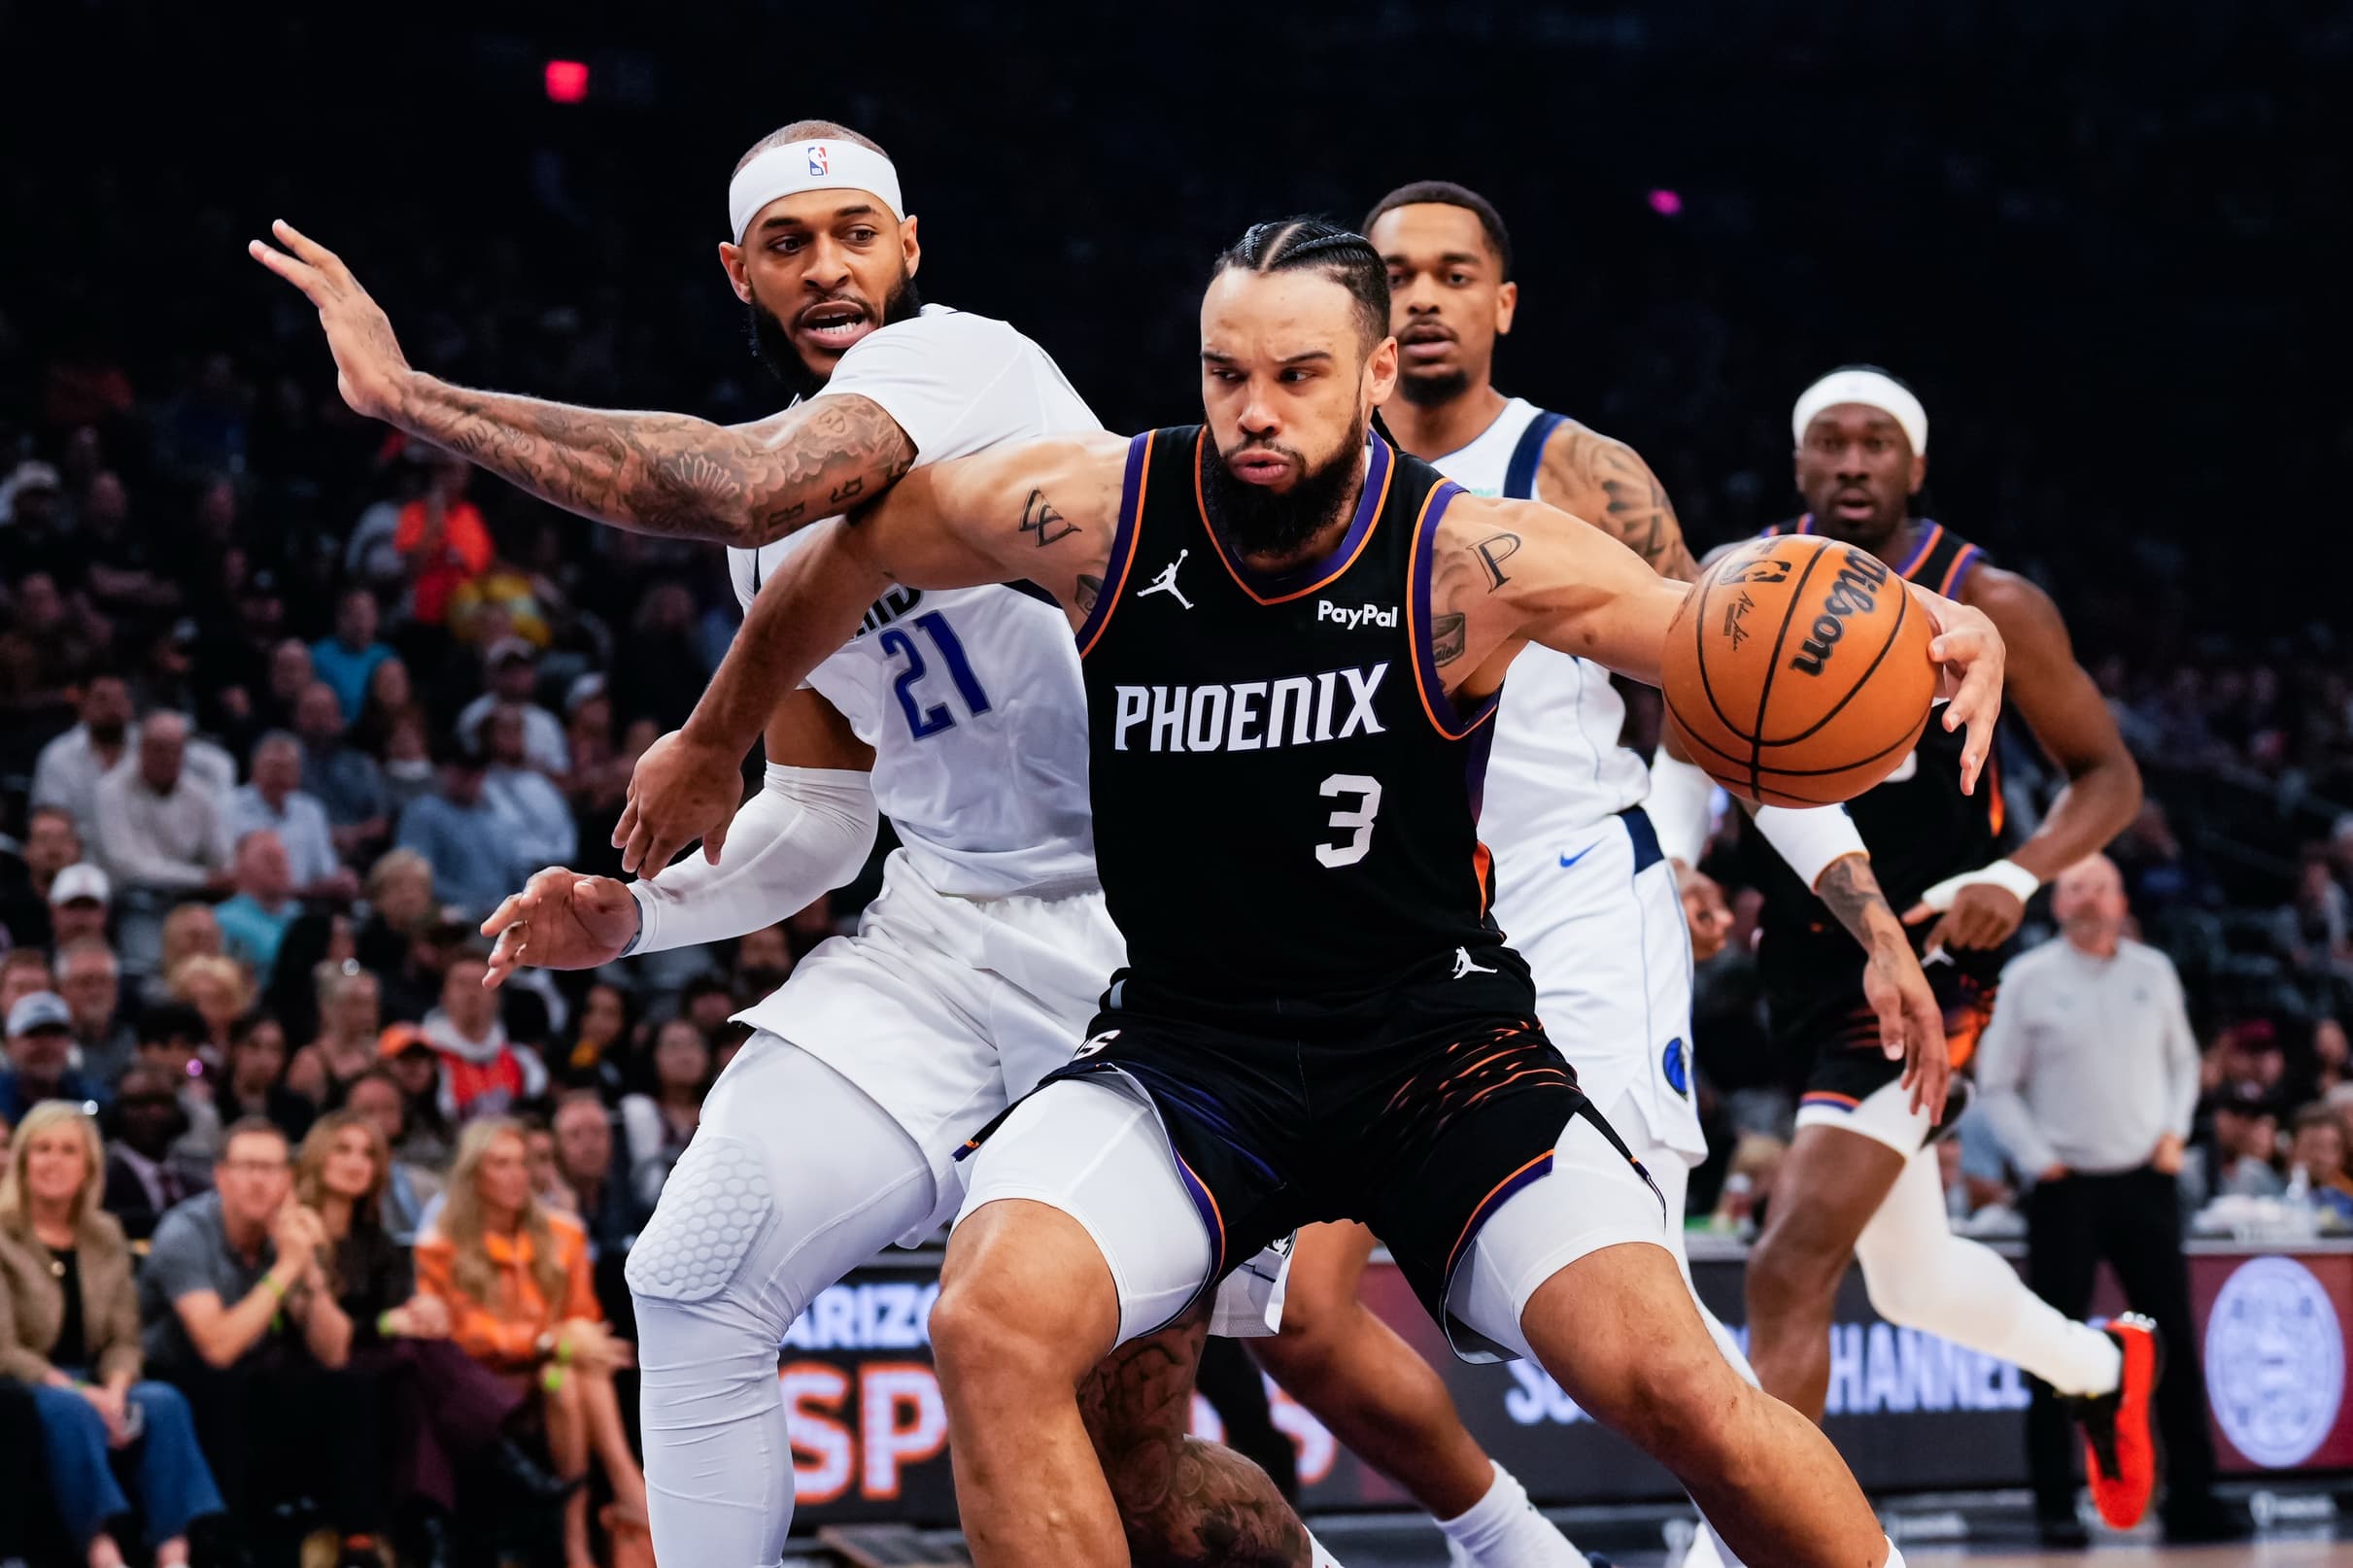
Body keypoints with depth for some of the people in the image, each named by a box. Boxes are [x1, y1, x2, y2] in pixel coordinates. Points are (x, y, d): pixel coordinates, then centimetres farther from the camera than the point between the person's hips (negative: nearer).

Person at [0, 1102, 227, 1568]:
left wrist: (114, 1390, -14)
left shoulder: (106, 1237, 11)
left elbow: (124, 1340, 8)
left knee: (163, 1401, -25)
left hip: (89, 1388, 5)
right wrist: (75, 1391, -24)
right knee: (68, 1409, -38)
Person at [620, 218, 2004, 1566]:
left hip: (1436, 1042, -1)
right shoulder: (1096, 515, -10)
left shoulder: (1473, 563, -15)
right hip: (1186, 1043, 2)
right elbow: (854, 550, 8)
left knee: (1672, 1382, -21)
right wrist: (711, 746, 23)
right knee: (993, 1327, -27)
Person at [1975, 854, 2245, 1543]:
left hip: (2145, 1179, 3)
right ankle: (2056, 1506, 2)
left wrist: (2174, 1130, 2)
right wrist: (2038, 1158, -9)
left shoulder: (2154, 971, 8)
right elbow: (1996, 1085, 1)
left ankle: (2191, 1499, 4)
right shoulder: (2027, 979, -2)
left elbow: (2184, 1059, 18)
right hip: (2065, 1188, -3)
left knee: (2177, 1338, 0)